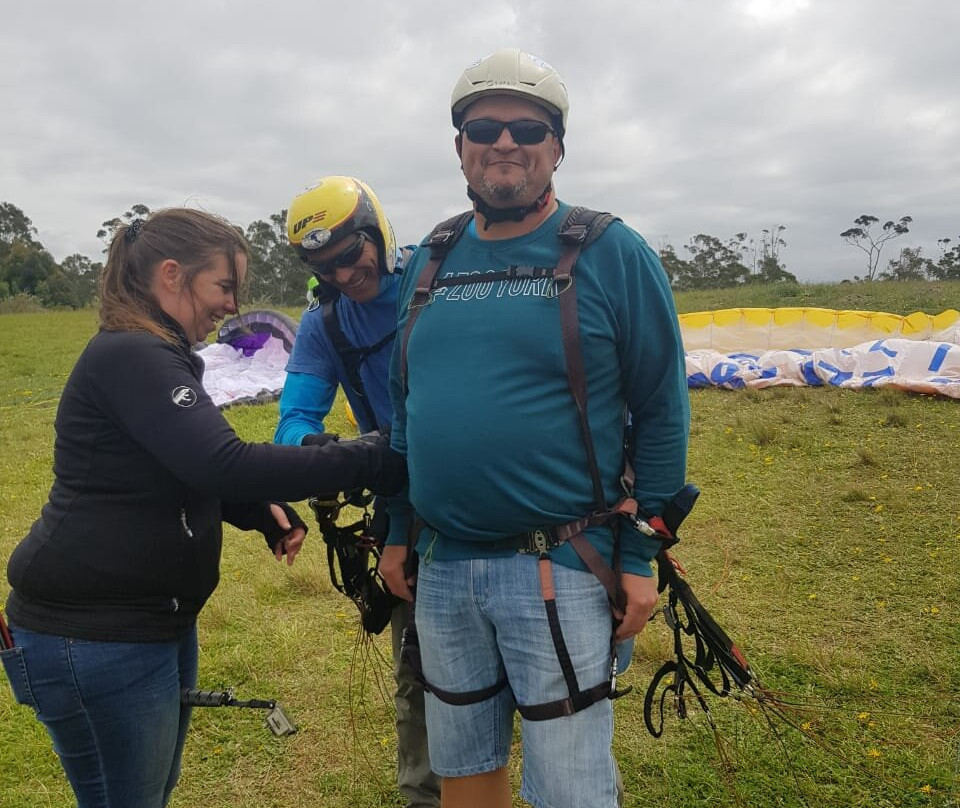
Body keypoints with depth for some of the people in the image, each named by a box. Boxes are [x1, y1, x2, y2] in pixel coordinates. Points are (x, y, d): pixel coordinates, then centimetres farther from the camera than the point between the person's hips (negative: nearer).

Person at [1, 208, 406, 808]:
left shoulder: (156, 356, 12)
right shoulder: (130, 356, -21)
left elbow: (191, 472, 17)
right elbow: (223, 463, -32)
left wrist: (263, 510, -2)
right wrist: (373, 462, -29)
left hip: (151, 620, 10)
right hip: (94, 635, -10)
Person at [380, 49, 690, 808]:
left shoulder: (611, 253, -7)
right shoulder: (432, 259, 8)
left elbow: (660, 412, -6)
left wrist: (639, 556, -8)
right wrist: (397, 533, 13)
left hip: (561, 573, -4)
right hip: (441, 569, 5)